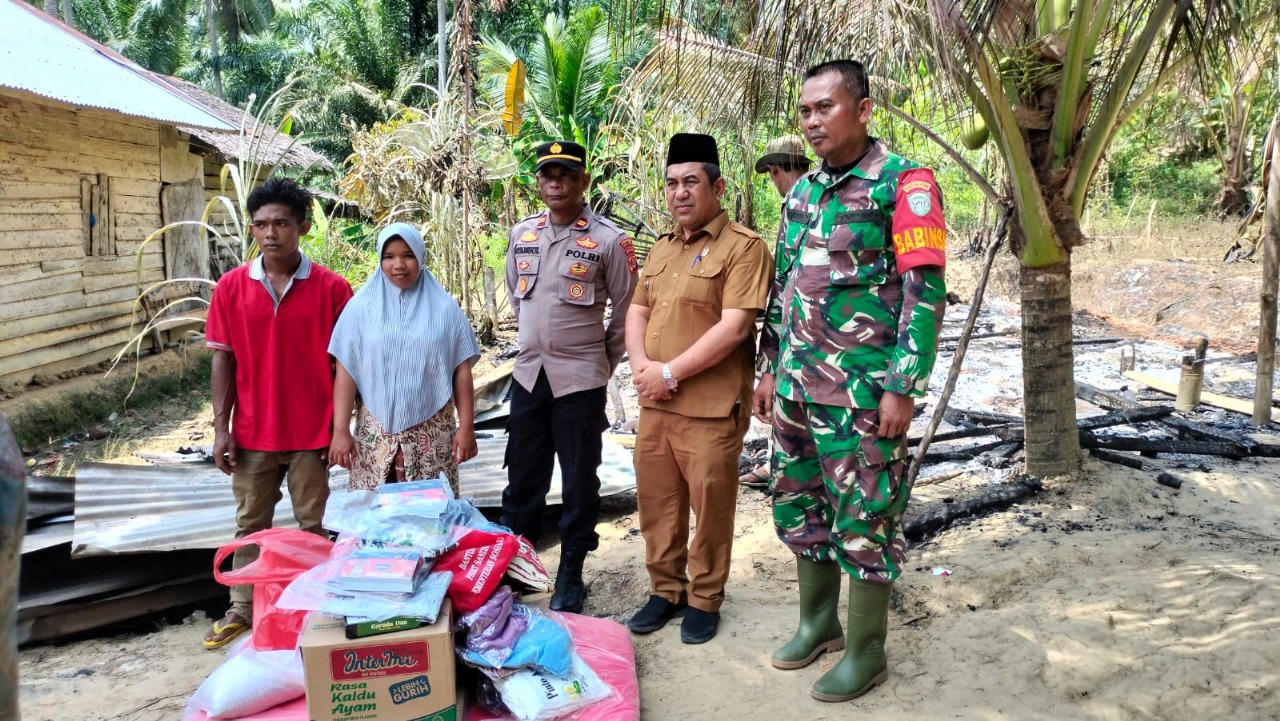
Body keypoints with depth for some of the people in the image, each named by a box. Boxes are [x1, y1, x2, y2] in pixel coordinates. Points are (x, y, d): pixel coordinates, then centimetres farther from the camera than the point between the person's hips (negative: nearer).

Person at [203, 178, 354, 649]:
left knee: (313, 525, 11)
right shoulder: (231, 287, -1)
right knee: (250, 525, 16)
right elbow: (222, 360, 2)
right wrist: (221, 428, -1)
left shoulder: (331, 288, -8)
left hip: (312, 432, -2)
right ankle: (242, 608, 32)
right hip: (252, 432, 2)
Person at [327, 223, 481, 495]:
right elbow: (345, 372, 2)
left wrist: (466, 426, 0)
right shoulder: (361, 306, 3)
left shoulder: (444, 308, 4)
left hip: (433, 431, 0)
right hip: (376, 431, 0)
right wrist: (340, 429, -4)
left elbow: (461, 370, 4)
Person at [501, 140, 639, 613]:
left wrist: (603, 362, 5)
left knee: (579, 480, 6)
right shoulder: (522, 234, 6)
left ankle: (571, 574, 20)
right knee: (522, 477, 13)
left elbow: (626, 309, -1)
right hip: (529, 374, 4)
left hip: (580, 380, -4)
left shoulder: (608, 239, -8)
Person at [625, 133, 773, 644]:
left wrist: (670, 372, -15)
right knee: (657, 504, 14)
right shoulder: (661, 249, 16)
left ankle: (704, 600, 25)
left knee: (710, 507, 6)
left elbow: (734, 327, -17)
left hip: (711, 408, -7)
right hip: (654, 406, 7)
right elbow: (637, 312, 16)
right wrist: (642, 365, -4)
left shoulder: (742, 247, -8)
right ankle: (666, 591, 32)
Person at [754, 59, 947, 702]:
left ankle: (866, 651, 20)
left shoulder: (903, 183, -8)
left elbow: (926, 290, -13)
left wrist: (902, 388, -16)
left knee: (864, 519, 3)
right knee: (799, 507, 15)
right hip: (797, 384, 7)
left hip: (862, 387, -7)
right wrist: (772, 369, 16)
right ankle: (818, 622, 34)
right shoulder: (801, 192, 12)